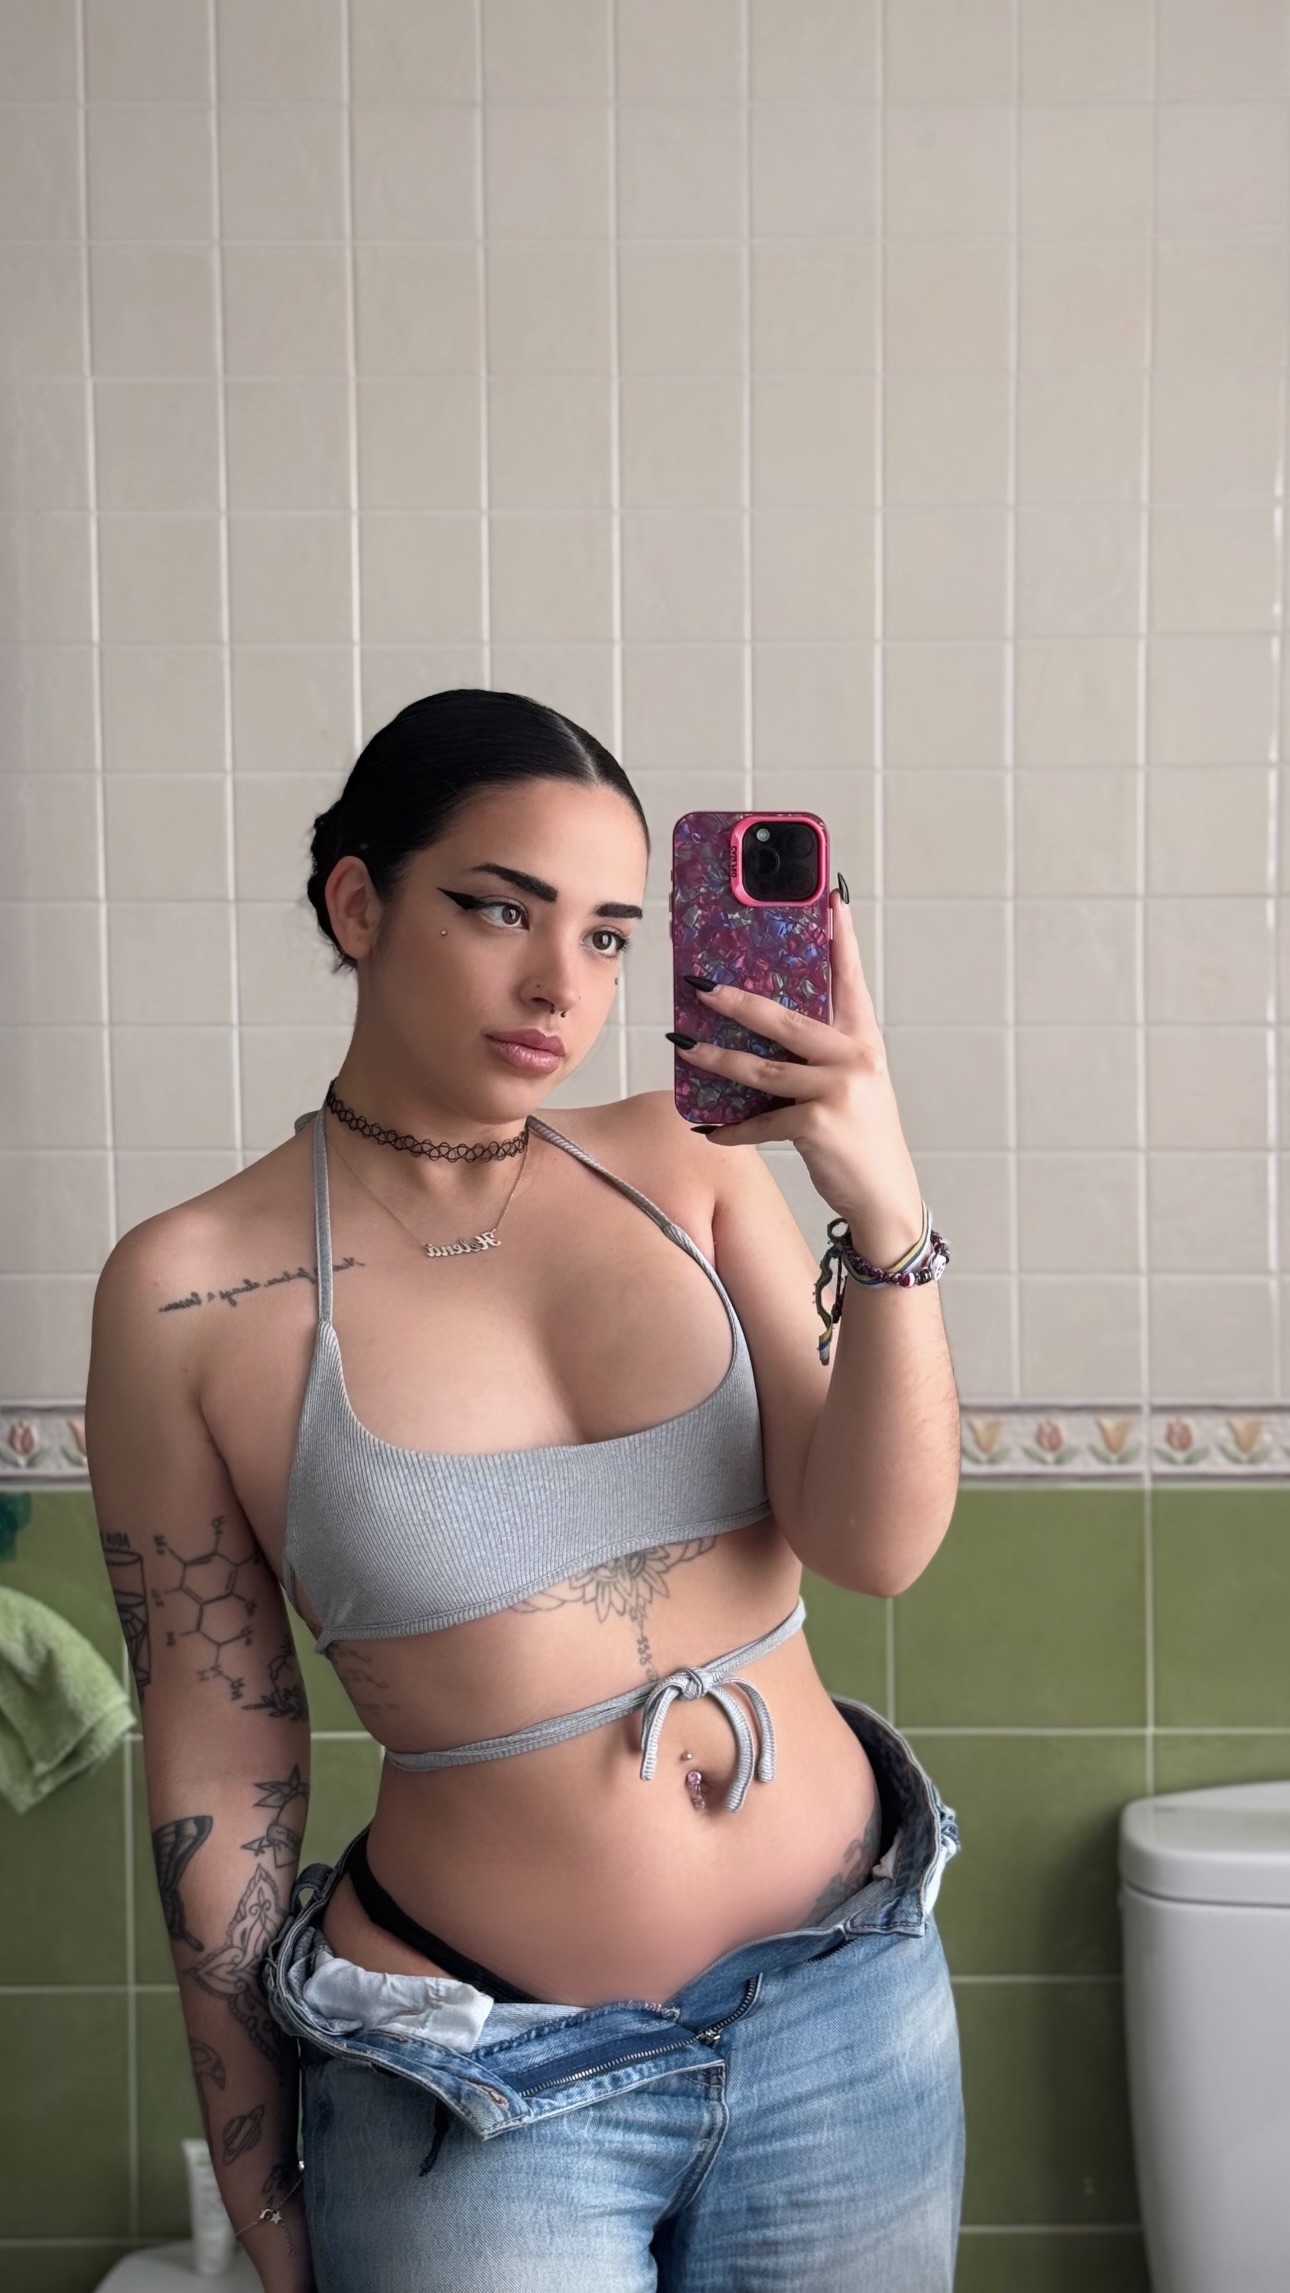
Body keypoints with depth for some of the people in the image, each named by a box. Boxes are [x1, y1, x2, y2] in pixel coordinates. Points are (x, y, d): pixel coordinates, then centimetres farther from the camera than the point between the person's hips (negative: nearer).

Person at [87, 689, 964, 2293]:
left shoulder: (688, 1166, -4)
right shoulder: (189, 1292, -12)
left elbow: (879, 1547, -9)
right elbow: (218, 1776, -6)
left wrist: (885, 1213, -24)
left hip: (846, 2003, 4)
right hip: (480, 2088, -3)